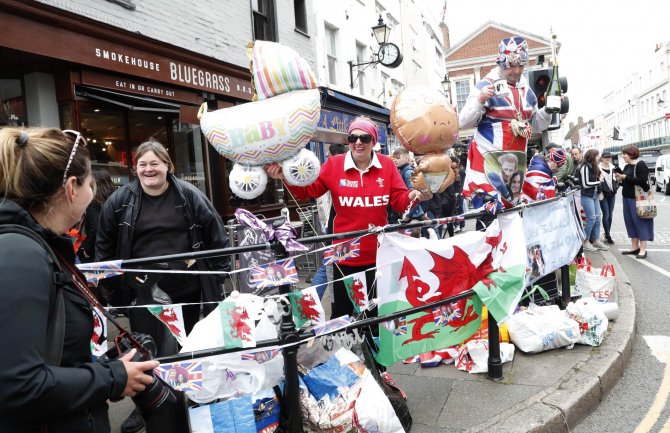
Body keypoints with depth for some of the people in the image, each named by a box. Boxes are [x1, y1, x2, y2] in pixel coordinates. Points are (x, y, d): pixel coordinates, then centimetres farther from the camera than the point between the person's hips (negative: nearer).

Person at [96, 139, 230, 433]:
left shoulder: (190, 196, -4)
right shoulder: (120, 200, 0)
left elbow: (216, 237, 0)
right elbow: (104, 244, 9)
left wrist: (218, 275, -2)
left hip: (186, 288, 0)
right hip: (142, 291, 1)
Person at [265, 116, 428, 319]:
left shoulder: (387, 165, -2)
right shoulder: (333, 165, -5)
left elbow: (399, 200, -2)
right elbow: (307, 190, -5)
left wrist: (414, 195, -23)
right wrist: (287, 177, -21)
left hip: (377, 253, 1)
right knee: (342, 311, 13)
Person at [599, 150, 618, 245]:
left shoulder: (613, 168, 12)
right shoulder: (598, 168, -7)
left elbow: (616, 179, 21)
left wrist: (616, 186, 6)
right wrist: (600, 191, -15)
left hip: (612, 194, 6)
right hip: (603, 195, -6)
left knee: (610, 215, 8)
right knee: (606, 215, -6)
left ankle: (607, 234, 17)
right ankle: (608, 236, 1)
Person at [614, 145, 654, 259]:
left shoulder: (640, 165, -11)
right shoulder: (627, 166, 14)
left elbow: (642, 181, -22)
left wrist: (625, 177, -20)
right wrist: (620, 179, 0)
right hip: (627, 198, 9)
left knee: (640, 222, -4)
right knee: (630, 222, 11)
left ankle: (643, 249, 1)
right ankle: (634, 247, 19)